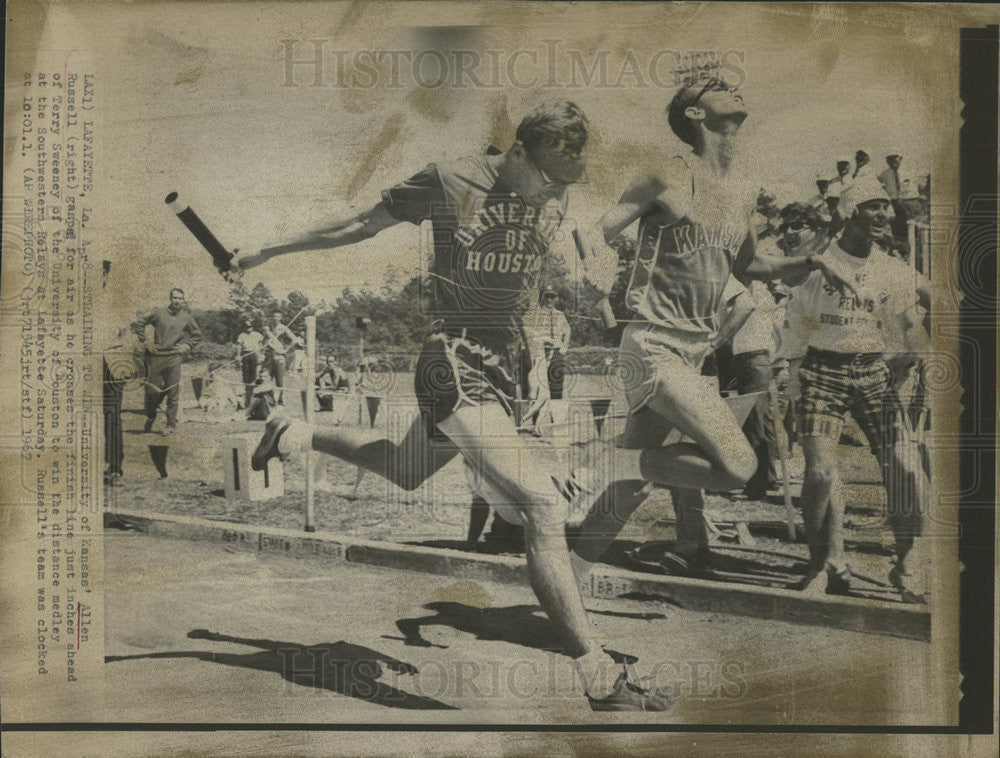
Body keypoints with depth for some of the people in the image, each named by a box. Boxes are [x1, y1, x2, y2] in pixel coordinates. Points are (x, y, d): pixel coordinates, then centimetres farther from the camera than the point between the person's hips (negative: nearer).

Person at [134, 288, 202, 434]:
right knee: (152, 390, 3)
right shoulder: (159, 313, 4)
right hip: (156, 357, 1)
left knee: (172, 392, -3)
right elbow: (139, 323, 15)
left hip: (174, 357, -1)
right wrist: (145, 341, 7)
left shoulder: (187, 317, 6)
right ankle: (150, 419, 24)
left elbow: (197, 336, 18)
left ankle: (171, 424, 5)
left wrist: (185, 346, 5)